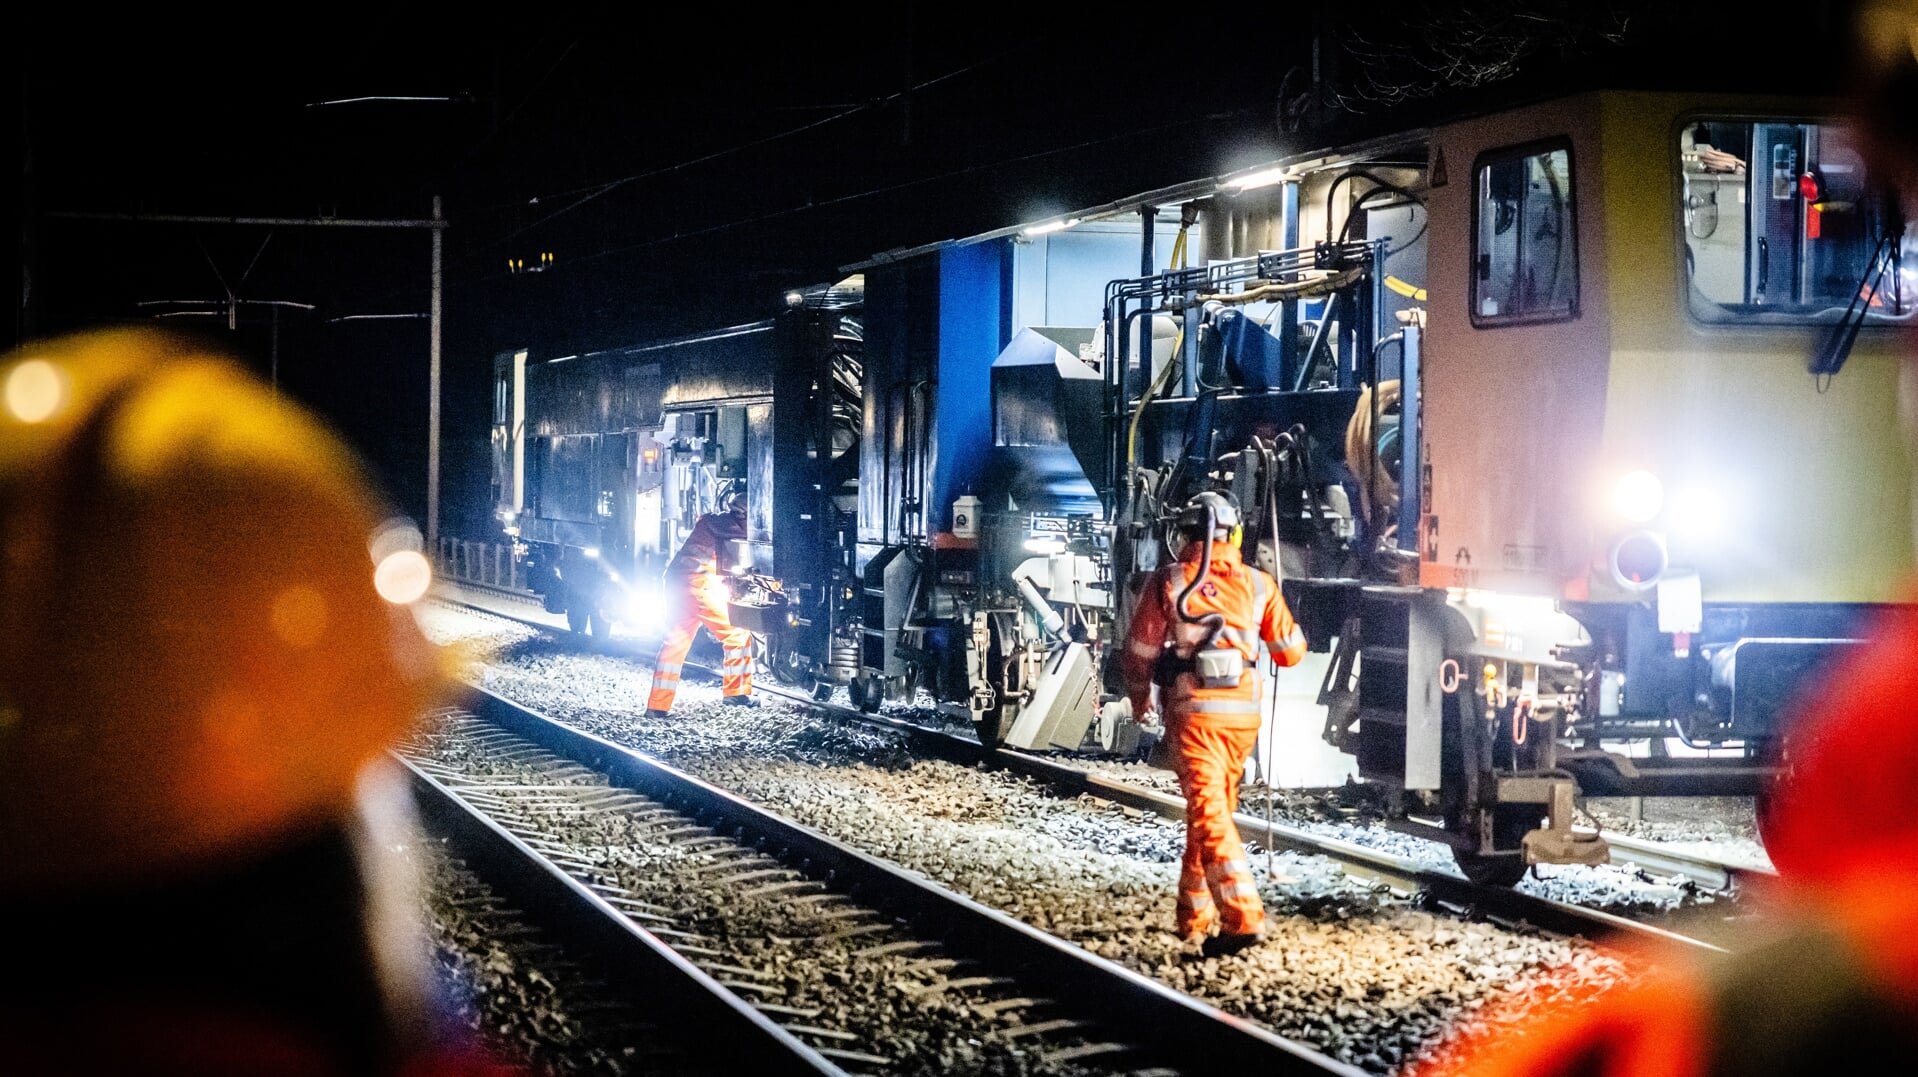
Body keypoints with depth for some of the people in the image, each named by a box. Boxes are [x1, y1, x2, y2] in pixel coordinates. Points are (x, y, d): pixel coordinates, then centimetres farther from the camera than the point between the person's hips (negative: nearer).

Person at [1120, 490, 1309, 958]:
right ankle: (1194, 916, 26)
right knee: (1213, 809, 17)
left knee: (1208, 814, -9)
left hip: (1193, 709, -4)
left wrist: (1140, 696, 23)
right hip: (1243, 710, 4)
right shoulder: (1257, 584, 5)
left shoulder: (1168, 582, -1)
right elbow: (1290, 651, 10)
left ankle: (1242, 918, -22)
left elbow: (1140, 650, 4)